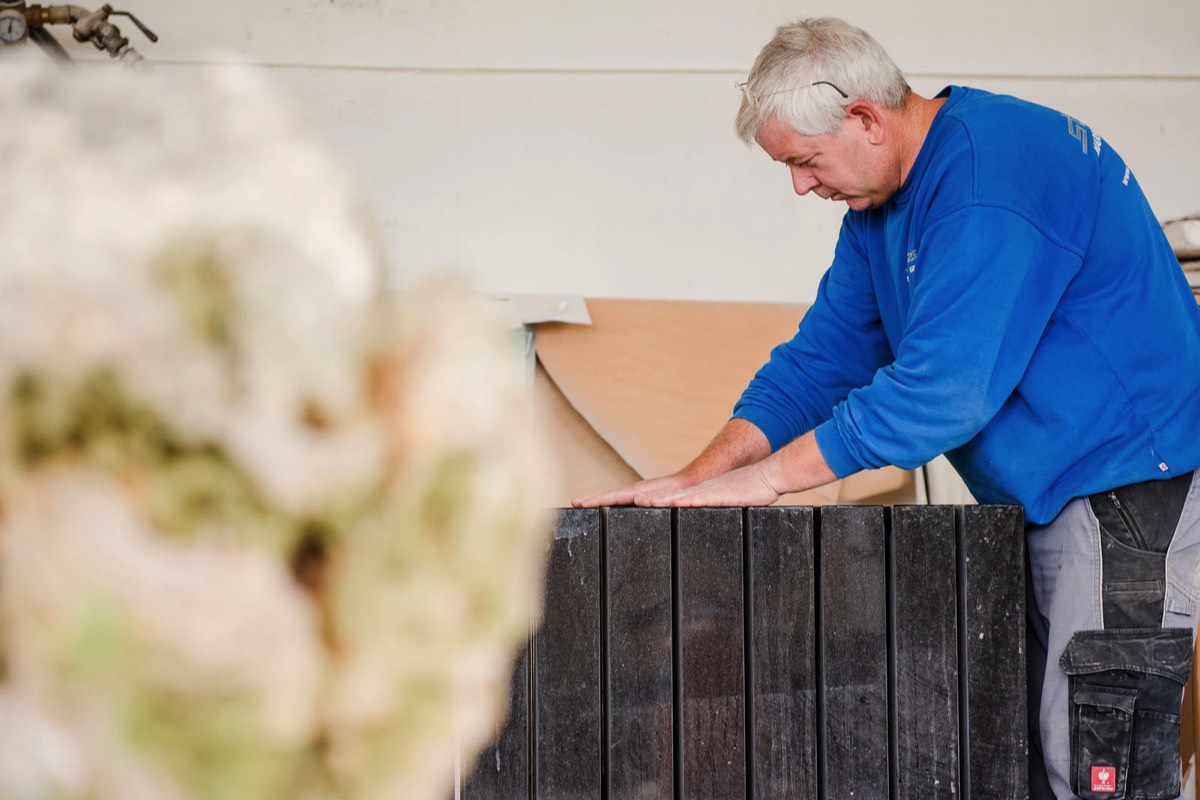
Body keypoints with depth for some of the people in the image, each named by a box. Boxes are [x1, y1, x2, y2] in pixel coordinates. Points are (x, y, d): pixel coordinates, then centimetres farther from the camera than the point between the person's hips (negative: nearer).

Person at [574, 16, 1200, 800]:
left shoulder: (990, 170, -22)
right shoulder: (882, 202, 11)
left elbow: (942, 388, -27)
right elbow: (822, 357, 12)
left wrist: (766, 476, -20)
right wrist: (696, 478, -1)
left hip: (1128, 475, -10)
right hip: (1043, 494, 10)